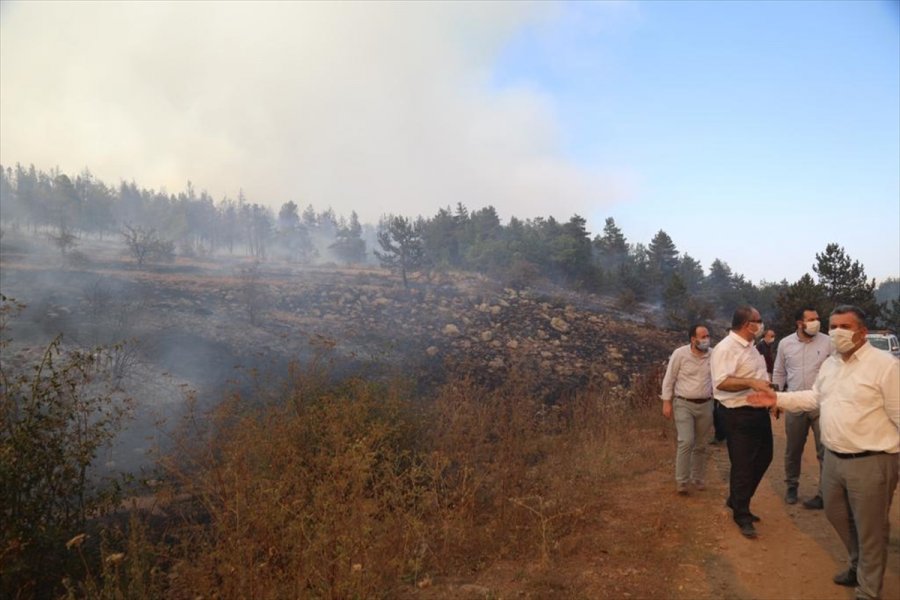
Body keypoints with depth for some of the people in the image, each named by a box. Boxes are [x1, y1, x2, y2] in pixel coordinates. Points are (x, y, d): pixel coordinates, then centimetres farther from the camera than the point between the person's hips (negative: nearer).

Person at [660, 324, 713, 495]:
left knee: (700, 445, 13)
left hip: (705, 405, 3)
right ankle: (681, 480, 1)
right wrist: (667, 402, -6)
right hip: (684, 404, -3)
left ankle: (697, 478, 29)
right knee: (686, 442, -12)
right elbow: (669, 379, -5)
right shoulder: (680, 353, -11)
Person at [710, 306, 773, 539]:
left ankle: (736, 501, 34)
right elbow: (720, 382, -31)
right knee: (742, 466, 0)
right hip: (739, 415, -10)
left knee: (763, 458, 19)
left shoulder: (750, 347, 13)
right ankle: (742, 515, 17)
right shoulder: (725, 348, -20)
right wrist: (751, 383, -36)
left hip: (759, 411, 10)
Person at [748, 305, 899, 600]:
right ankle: (859, 566, 48)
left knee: (870, 529, 7)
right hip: (833, 457, 8)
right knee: (836, 514, 23)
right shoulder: (830, 363, 9)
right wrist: (778, 399, 12)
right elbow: (816, 396, 21)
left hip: (871, 462, -8)